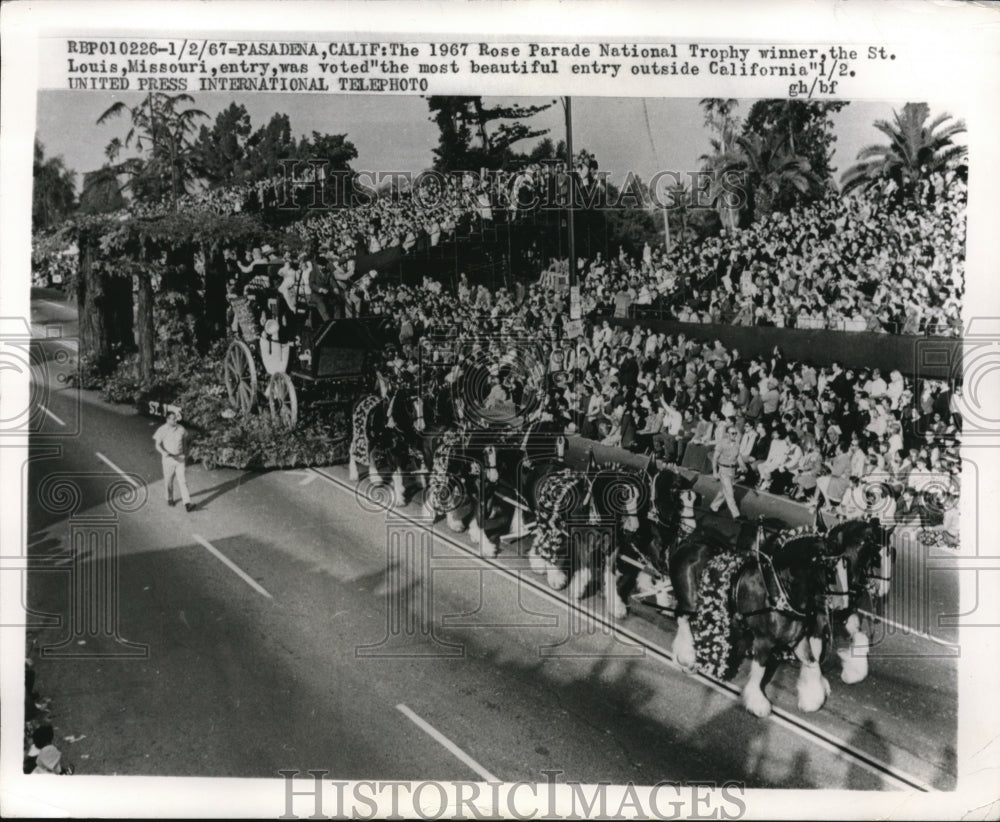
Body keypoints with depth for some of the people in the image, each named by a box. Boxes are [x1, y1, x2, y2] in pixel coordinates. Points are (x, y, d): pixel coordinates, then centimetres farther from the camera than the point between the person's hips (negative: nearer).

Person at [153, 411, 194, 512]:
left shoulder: (181, 429, -5)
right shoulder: (162, 430, -13)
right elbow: (157, 445, -11)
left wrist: (185, 452, 19)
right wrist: (164, 452, -31)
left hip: (180, 458, 1)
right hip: (168, 458, -1)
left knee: (182, 481, -5)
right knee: (168, 480, 13)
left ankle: (187, 504, -11)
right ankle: (169, 499, 38)